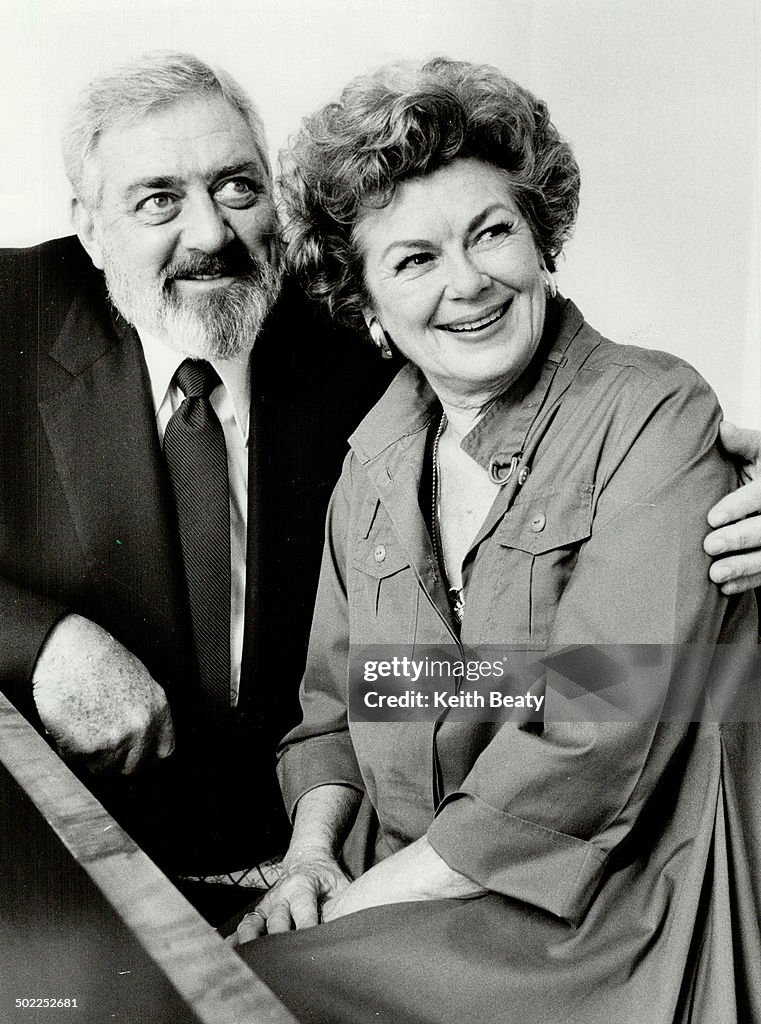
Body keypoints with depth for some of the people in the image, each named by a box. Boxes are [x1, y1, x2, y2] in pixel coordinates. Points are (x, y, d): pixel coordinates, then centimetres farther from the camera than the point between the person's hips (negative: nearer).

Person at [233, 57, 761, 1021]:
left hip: (591, 921, -4)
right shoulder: (374, 463, 7)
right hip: (393, 899, 5)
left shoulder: (654, 412, -11)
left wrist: (374, 898, -15)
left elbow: (596, 735, -19)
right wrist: (312, 852, -5)